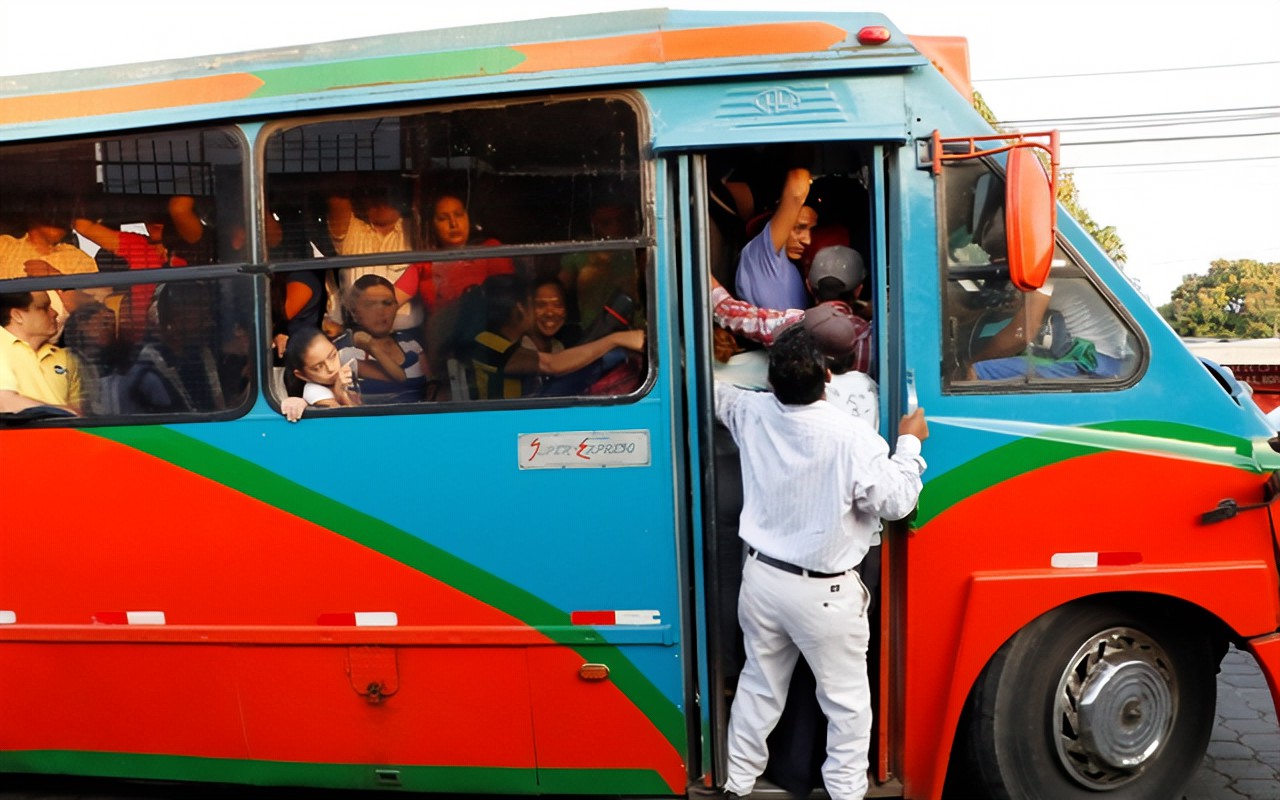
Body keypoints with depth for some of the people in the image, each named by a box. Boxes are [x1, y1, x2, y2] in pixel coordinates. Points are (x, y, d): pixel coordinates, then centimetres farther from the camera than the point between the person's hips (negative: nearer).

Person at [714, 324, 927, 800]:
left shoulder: (752, 413, -6)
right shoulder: (852, 438, -23)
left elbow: (715, 392, 16)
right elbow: (896, 502, -13)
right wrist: (909, 444, 0)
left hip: (761, 576, 6)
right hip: (823, 592, -5)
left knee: (759, 684, 21)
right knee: (847, 700, 11)